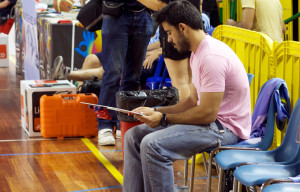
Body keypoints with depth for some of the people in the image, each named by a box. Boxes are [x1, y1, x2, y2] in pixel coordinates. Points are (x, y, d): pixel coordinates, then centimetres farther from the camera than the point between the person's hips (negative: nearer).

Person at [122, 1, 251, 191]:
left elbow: (207, 113, -23)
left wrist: (164, 118, -13)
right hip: (211, 121, 11)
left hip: (225, 127, -11)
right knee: (134, 136, 5)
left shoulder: (212, 57, -22)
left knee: (153, 145, -26)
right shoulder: (198, 53, 12)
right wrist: (155, 111, 7)